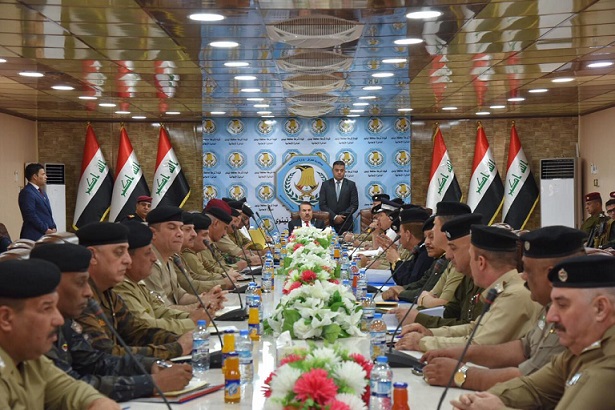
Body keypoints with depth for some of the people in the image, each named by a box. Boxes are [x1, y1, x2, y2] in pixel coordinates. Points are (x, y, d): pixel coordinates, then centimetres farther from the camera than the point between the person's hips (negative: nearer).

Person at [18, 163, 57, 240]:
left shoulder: (42, 192, 19)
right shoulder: (27, 192, -11)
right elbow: (31, 215, -18)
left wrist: (53, 228, 6)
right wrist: (45, 230, -14)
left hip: (47, 234, 9)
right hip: (35, 236, -9)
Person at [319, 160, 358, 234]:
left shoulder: (351, 185, 5)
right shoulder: (325, 185, 7)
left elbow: (354, 205, 0)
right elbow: (322, 205, 0)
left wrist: (342, 216, -10)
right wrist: (334, 217, -11)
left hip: (346, 225, 0)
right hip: (329, 223, 0)